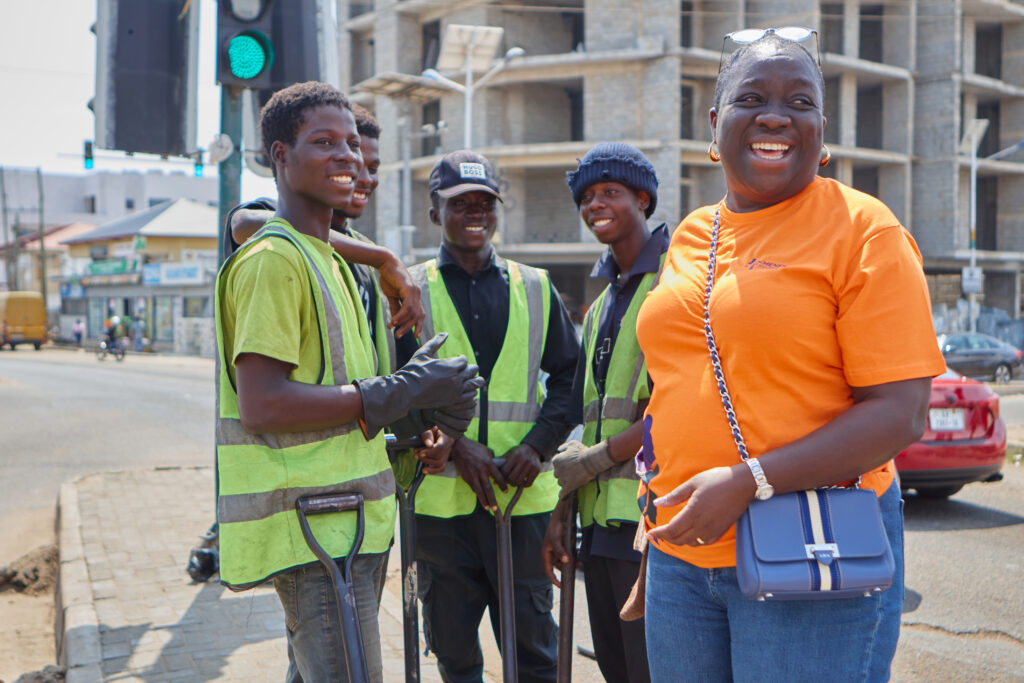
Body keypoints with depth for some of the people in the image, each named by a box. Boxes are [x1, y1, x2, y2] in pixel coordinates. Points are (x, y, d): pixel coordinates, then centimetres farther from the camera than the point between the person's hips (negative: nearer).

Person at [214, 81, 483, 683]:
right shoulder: (273, 258, -12)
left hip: (351, 517, 10)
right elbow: (261, 405, -21)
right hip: (312, 522, -10)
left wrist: (418, 407, 4)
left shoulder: (329, 259, 20)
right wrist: (400, 393, -17)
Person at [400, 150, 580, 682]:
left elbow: (568, 376, 10)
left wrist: (538, 445, -5)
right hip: (440, 497, -1)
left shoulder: (534, 288, 11)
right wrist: (453, 445, -13)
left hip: (523, 496, 1)